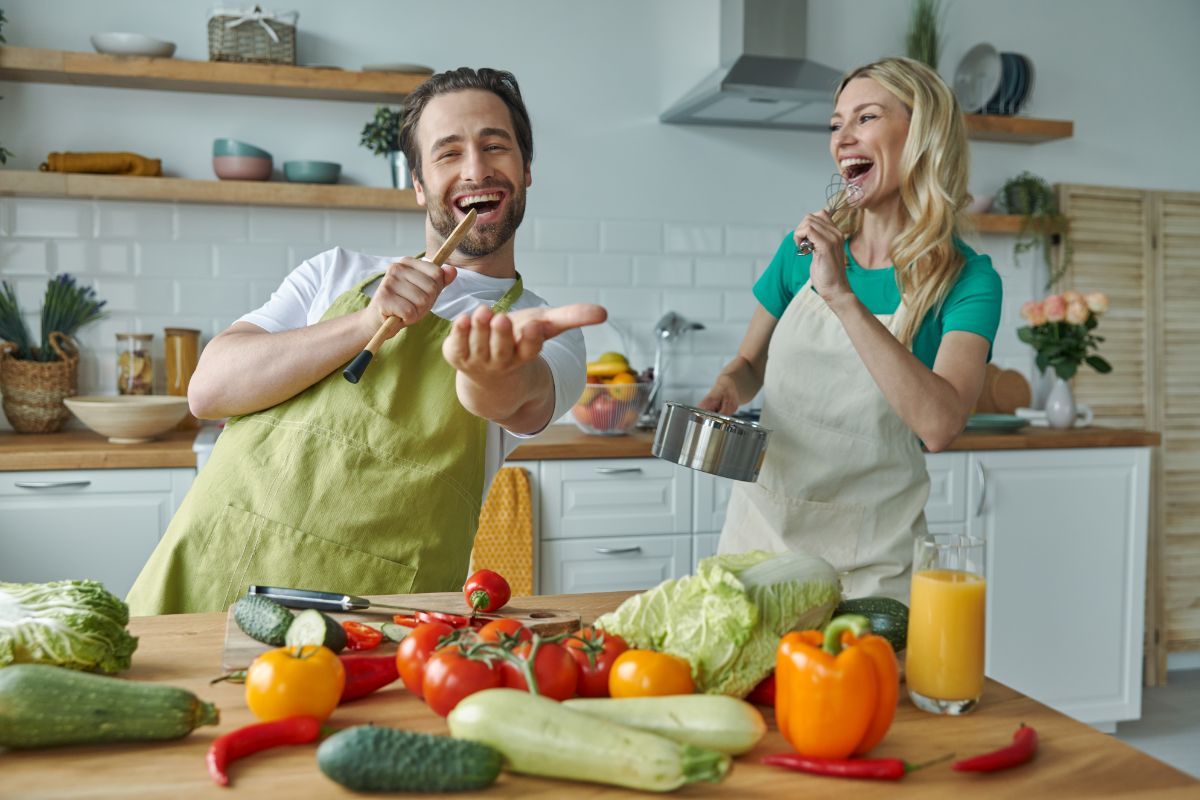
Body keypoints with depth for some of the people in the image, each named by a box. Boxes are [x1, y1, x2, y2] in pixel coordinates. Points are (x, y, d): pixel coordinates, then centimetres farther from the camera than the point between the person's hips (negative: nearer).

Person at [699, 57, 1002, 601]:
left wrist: (841, 295, -29)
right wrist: (726, 390, -11)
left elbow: (940, 425, -26)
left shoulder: (967, 280, -10)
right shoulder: (807, 245, -1)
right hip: (760, 523, 4)